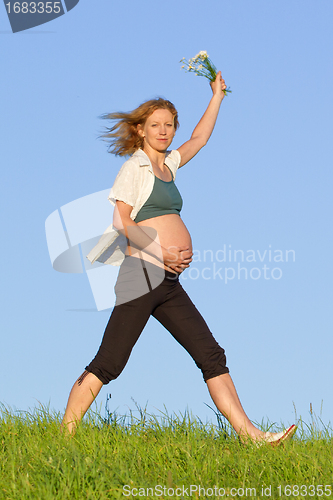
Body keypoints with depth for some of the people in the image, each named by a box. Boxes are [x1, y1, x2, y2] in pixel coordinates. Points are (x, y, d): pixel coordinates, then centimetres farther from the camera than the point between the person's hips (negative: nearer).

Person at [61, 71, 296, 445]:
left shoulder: (167, 165, 22)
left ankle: (249, 435, 0)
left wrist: (217, 95, 39)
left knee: (212, 356, 2)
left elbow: (200, 137, 36)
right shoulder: (134, 165, 1)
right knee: (108, 363, -12)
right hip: (142, 273, -8)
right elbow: (121, 220, -7)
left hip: (168, 282, 8)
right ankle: (64, 434, -7)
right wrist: (160, 252, -16)